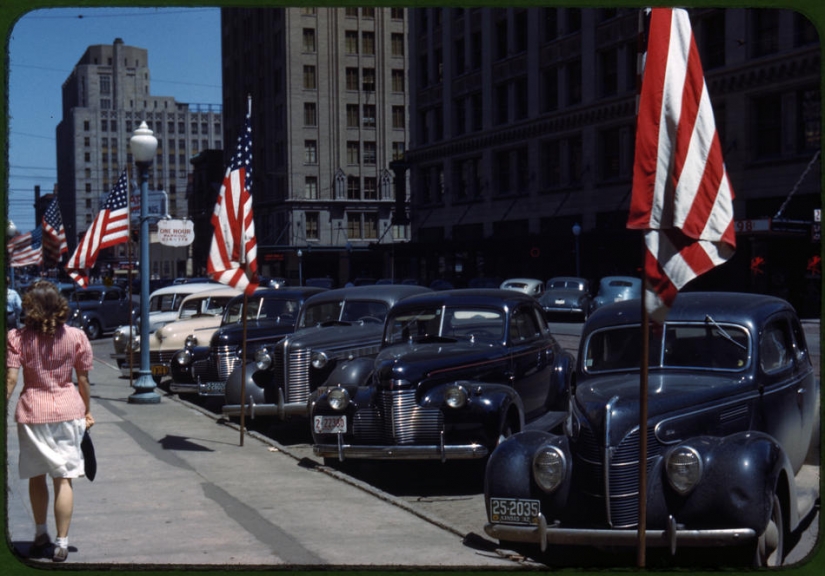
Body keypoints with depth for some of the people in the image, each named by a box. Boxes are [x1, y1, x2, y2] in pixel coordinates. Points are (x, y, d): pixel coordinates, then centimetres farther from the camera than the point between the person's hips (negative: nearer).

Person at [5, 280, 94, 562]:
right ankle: (61, 543, 1)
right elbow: (83, 379, 2)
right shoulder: (75, 337, -3)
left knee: (36, 476, 17)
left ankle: (40, 535, 28)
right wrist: (87, 411, 14)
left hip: (31, 412, 0)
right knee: (63, 478, 2)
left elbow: (10, 379, -10)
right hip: (67, 411, 0)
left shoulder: (17, 338, -6)